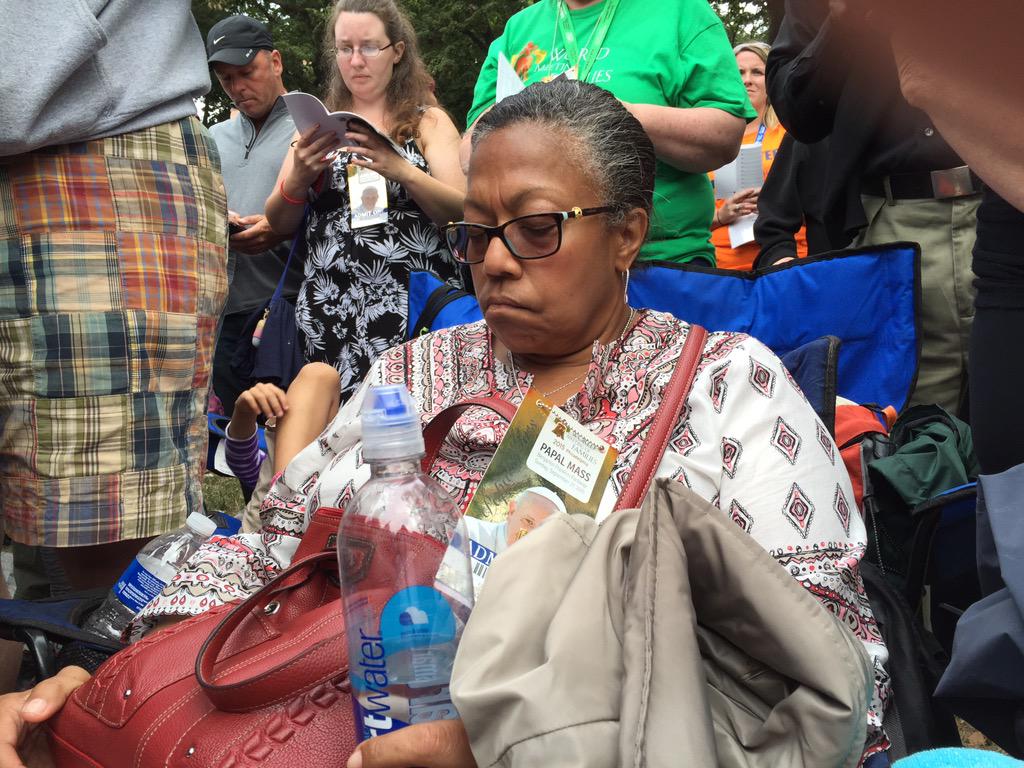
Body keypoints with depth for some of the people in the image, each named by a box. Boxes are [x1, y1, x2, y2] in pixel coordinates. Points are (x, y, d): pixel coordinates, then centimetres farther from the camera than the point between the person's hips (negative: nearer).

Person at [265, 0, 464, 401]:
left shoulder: (429, 122, 6)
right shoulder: (318, 124, 12)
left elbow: (461, 212, -6)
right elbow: (281, 225, 8)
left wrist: (402, 170, -22)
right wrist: (299, 178, -12)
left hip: (412, 306, -2)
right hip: (330, 310, 2)